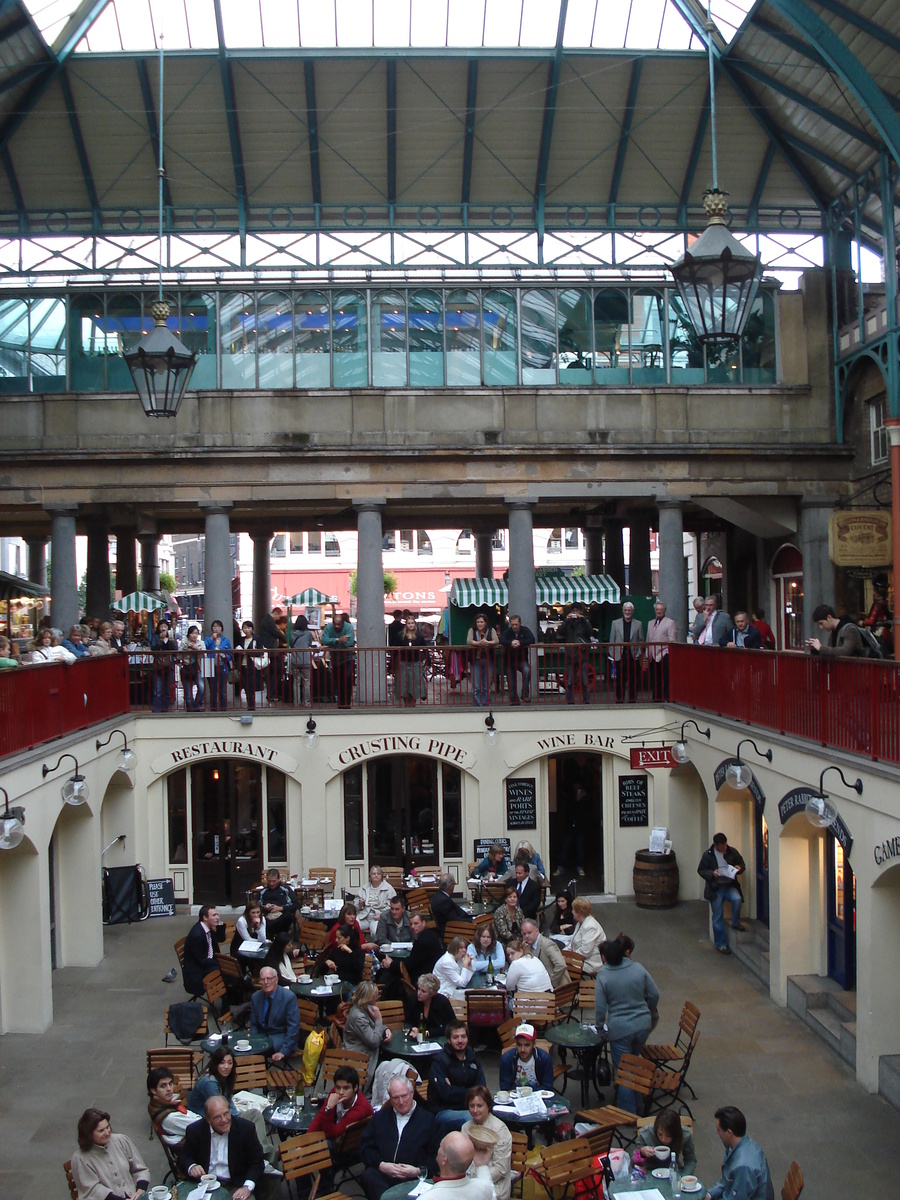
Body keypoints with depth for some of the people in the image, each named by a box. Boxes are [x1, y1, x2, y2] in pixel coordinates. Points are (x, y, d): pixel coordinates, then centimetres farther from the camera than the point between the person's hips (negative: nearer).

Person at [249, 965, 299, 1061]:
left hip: (281, 1036, -4)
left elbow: (293, 1028, -15)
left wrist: (283, 1052, -24)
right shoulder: (256, 997, 3)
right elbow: (254, 1024, 11)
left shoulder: (289, 997, -12)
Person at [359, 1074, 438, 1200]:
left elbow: (435, 1157, 9)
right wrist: (381, 1165, -3)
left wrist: (419, 1170, -9)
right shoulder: (380, 1117, 24)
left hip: (413, 1178, -2)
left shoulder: (428, 1120, 13)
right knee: (368, 1176, -33)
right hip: (381, 1175, 2)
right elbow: (365, 1148, 16)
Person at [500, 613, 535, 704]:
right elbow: (501, 641, -16)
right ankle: (514, 700, 18)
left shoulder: (525, 630, -3)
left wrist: (520, 642, -27)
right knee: (511, 681, 3)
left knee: (527, 670, -31)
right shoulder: (507, 631, -1)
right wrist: (511, 643, -33)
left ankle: (525, 695, -25)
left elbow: (532, 640, -18)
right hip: (510, 661, 2)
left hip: (522, 660, -2)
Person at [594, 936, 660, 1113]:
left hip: (620, 1028, -5)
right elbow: (654, 994, 3)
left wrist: (599, 1025, 8)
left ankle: (629, 1112, 10)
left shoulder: (603, 975, -12)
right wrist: (650, 1014, 21)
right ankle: (637, 1104, 35)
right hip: (643, 1024, 5)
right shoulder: (637, 968, -3)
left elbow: (600, 1006, -10)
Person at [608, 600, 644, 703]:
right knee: (620, 681, 0)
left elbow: (641, 641, 11)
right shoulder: (615, 623, 10)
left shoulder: (638, 624, 11)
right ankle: (619, 700, 5)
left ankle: (632, 700, 8)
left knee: (633, 681, 1)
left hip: (633, 657, 0)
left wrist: (638, 654, -1)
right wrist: (612, 655, 1)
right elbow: (611, 641, 9)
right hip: (619, 657, 0)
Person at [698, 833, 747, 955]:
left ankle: (735, 923, -4)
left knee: (737, 899, -30)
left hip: (730, 885, 1)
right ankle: (721, 944, 13)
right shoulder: (708, 854, -5)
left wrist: (739, 868, -12)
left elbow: (742, 864, 12)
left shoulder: (732, 852, 0)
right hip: (715, 888, -1)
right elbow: (700, 870, 0)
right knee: (718, 917, 0)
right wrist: (712, 873, -18)